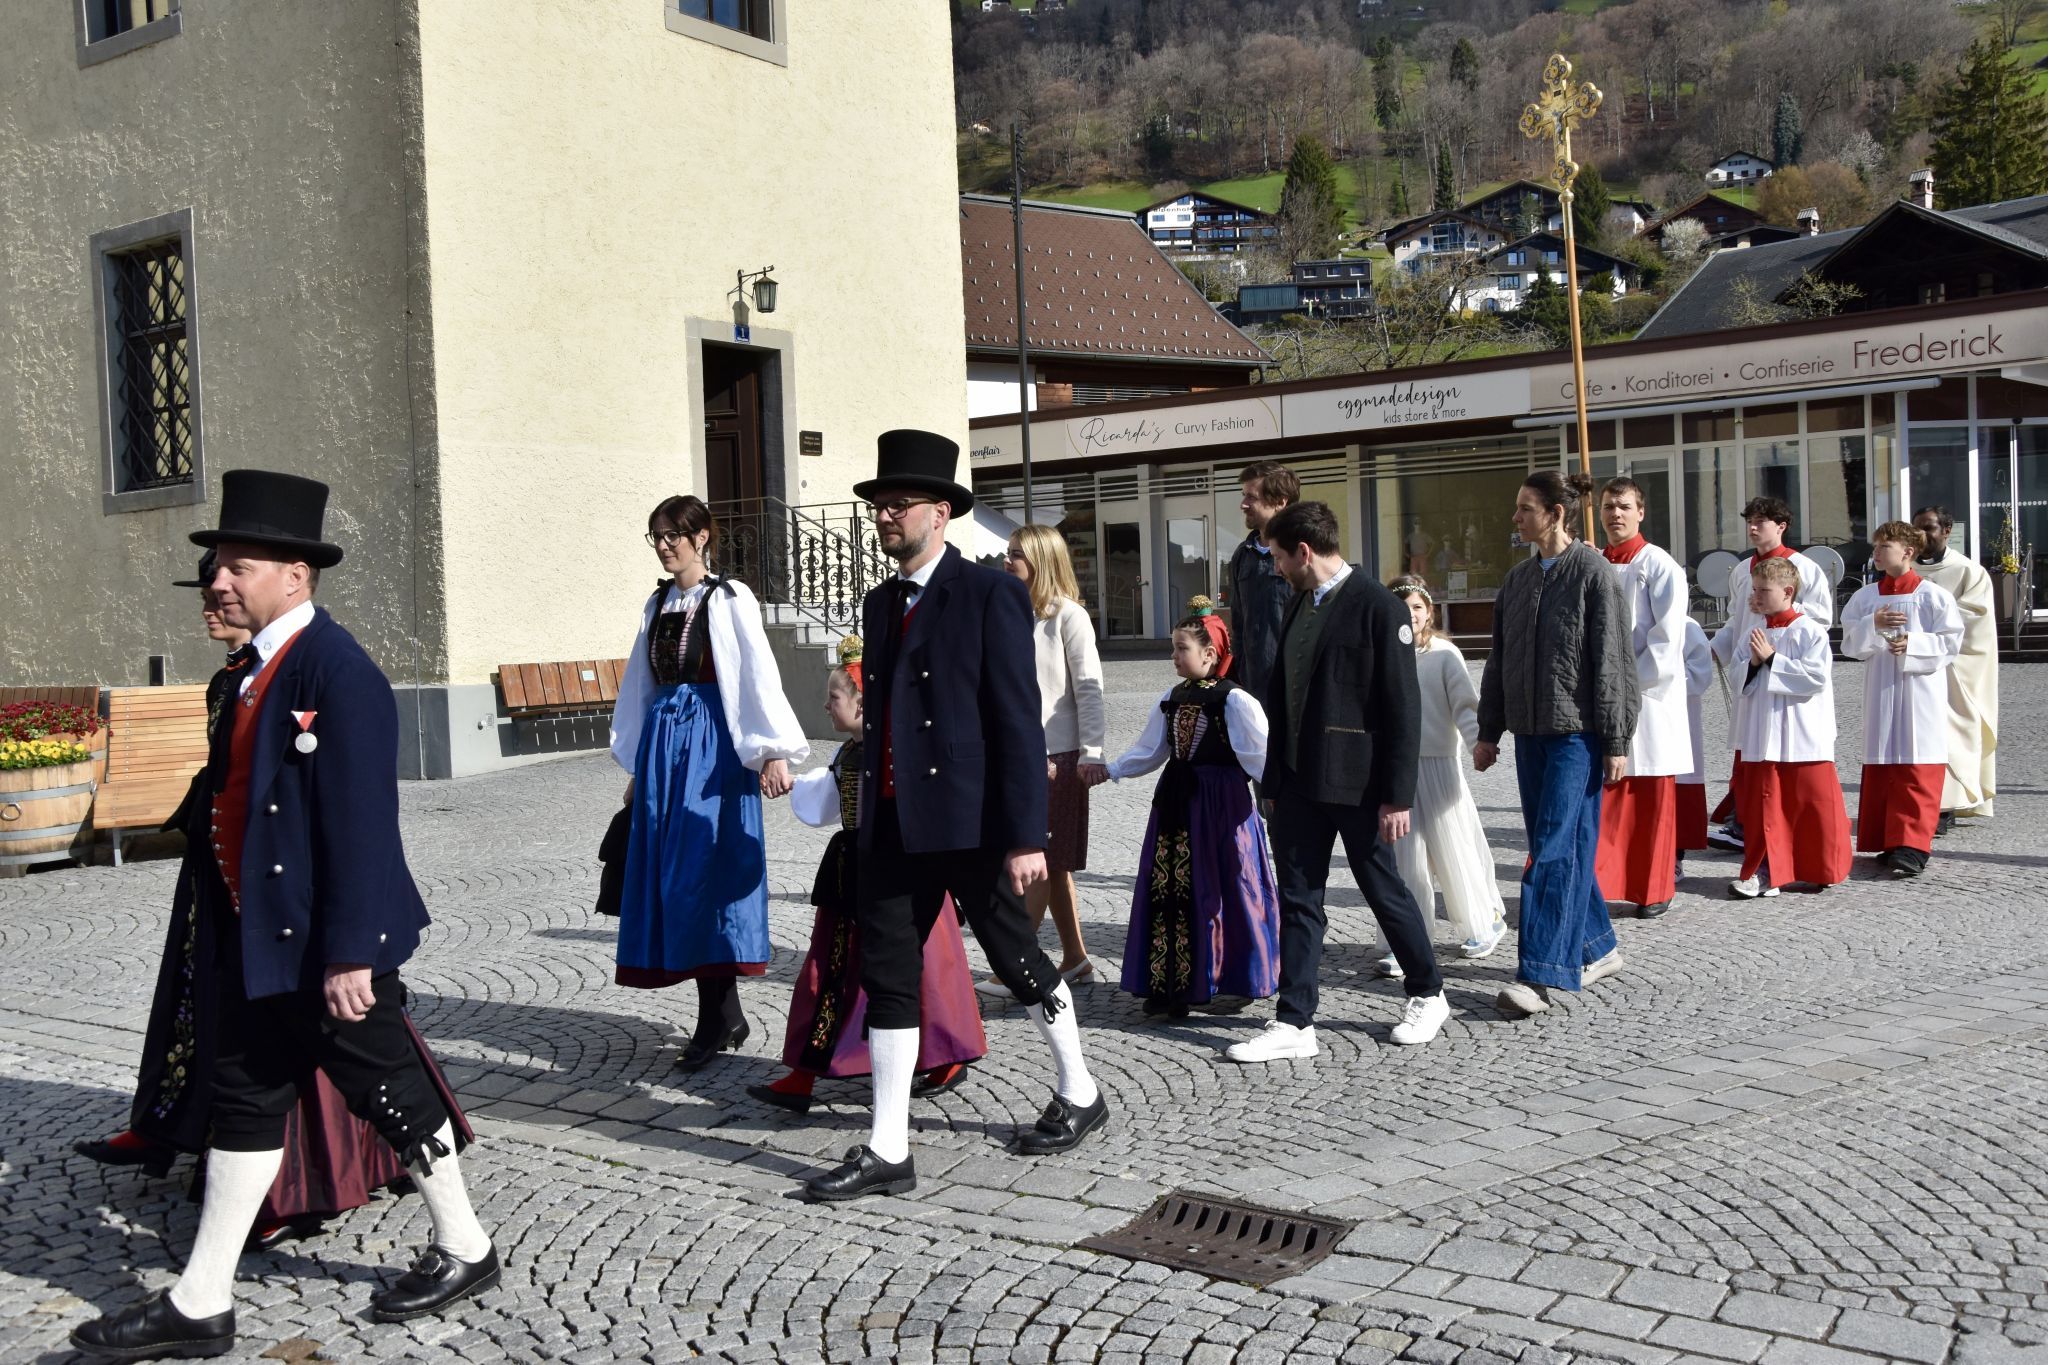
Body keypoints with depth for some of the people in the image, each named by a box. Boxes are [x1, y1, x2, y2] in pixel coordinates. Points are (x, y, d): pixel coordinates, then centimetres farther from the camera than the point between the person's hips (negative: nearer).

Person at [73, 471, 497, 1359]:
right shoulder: (258, 670, 9)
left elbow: (361, 821, -23)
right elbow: (235, 801, 15)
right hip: (258, 938, 9)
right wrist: (223, 923, 17)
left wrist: (350, 950, -23)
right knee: (244, 1104, 13)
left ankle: (463, 1250, 26)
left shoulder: (338, 672, -19)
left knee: (385, 1090, 6)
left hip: (325, 944, -9)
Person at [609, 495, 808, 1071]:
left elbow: (759, 675, -11)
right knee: (669, 871, 4)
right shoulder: (658, 603, 16)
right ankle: (725, 1015, 12)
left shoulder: (729, 600, -4)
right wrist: (637, 764, 21)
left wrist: (772, 750, -19)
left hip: (712, 741, -7)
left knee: (703, 869, -9)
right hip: (663, 739, 7)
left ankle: (715, 1018, -1)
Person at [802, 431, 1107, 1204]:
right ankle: (888, 1151, 11)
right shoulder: (880, 603, 14)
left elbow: (1019, 721, -13)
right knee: (887, 974, 4)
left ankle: (1079, 1095, 31)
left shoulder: (989, 595, -9)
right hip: (894, 822, 7)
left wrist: (1025, 835, -17)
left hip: (970, 819, -6)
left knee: (1016, 959, 9)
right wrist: (869, 808, 15)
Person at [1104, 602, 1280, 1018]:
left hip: (1220, 804, -6)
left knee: (1217, 890, 0)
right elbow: (1149, 751, 19)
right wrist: (1110, 771, 14)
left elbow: (1260, 754, -12)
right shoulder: (1172, 698, 10)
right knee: (1167, 890, 4)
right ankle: (1168, 985, 10)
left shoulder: (1233, 700, -9)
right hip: (1176, 802, 6)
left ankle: (1233, 979, 16)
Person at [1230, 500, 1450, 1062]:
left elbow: (1403, 708, -13)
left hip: (1356, 783, -7)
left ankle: (1428, 995, 28)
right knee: (1297, 900, 6)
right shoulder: (1298, 606, 12)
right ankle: (1294, 1023, 10)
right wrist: (1275, 780, 15)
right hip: (1300, 779, 7)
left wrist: (1397, 794, -15)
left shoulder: (1377, 607, -11)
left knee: (1385, 890, 8)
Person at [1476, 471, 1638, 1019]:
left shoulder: (1593, 572, -7)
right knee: (1566, 848, 11)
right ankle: (1597, 948, 25)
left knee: (1555, 851, -10)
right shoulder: (1518, 579, 13)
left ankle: (1539, 975, -11)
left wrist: (1615, 742, -10)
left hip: (1577, 733, -7)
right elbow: (1499, 660, 17)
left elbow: (1611, 661, -9)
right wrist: (1489, 732, 16)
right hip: (1530, 731, 7)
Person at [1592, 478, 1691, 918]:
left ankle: (1655, 890, 14)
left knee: (1652, 801, 3)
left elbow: (1667, 639, -12)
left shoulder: (1660, 566, -6)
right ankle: (1598, 881, 9)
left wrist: (1630, 682, -14)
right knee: (1601, 795, 3)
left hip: (1648, 698, -4)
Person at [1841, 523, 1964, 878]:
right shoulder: (1864, 596, 8)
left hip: (1920, 692, -4)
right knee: (1881, 770, 7)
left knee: (1917, 772, -6)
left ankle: (1912, 845, -7)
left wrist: (1913, 643, -19)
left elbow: (1950, 642, -6)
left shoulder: (1933, 595, -3)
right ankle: (1889, 841, 16)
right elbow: (1850, 643, 2)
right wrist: (1873, 625, -15)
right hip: (1880, 692, 4)